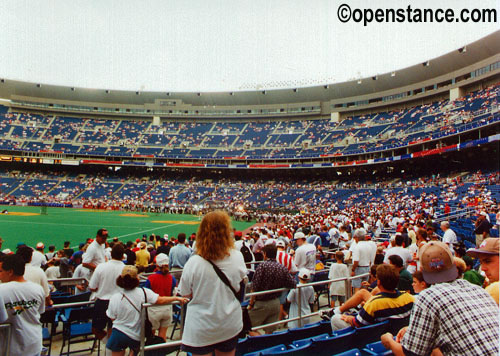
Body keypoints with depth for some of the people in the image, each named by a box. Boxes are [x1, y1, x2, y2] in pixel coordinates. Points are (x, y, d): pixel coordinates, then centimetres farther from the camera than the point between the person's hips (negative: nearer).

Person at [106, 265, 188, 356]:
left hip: (119, 333, 0)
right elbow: (161, 300, -17)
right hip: (137, 336, 1)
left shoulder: (114, 298, -13)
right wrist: (177, 298, -5)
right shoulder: (144, 292, -16)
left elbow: (112, 318, -2)